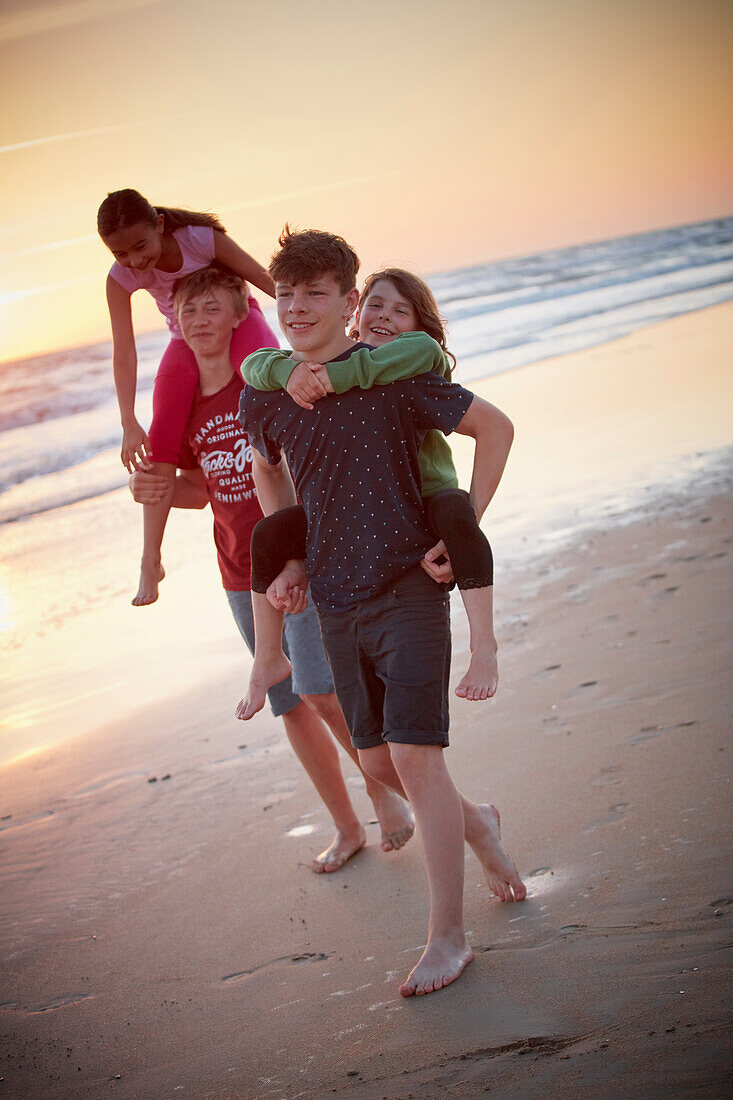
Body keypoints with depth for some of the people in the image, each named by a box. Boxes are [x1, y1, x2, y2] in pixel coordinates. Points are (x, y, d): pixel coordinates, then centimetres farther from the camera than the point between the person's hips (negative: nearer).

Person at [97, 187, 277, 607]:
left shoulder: (203, 238, -30)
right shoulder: (120, 279, -23)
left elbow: (267, 281, -23)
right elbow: (124, 351, -26)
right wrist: (129, 424, -34)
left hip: (237, 317, -2)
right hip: (187, 341, 2)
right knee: (161, 442, -9)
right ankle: (150, 560, -5)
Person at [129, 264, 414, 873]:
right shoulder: (184, 405, 7)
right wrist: (159, 488, -2)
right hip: (242, 578, 6)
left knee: (317, 689, -17)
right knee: (291, 707, 10)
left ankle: (383, 785, 10)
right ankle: (346, 827, 25)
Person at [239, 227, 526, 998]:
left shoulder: (391, 376, -10)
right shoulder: (263, 397, 3)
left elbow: (495, 427, -2)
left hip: (408, 587, -5)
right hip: (336, 603, 5)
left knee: (414, 755, -10)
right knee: (378, 760, 10)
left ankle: (448, 936, 2)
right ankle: (476, 825, 40)